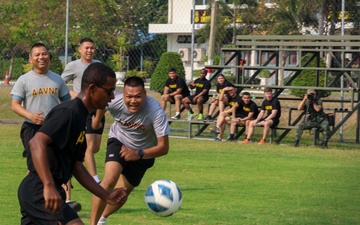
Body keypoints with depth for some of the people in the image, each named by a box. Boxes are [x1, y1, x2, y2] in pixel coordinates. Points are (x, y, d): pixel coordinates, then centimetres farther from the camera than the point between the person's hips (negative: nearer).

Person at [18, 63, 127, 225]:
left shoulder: (79, 116, 17)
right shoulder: (68, 112, -14)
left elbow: (76, 166, 22)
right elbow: (37, 142, -28)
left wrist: (106, 196, 19)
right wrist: (49, 186, -38)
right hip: (40, 192, -11)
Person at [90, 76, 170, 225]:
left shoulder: (156, 111, -36)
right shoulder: (115, 102, -32)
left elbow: (164, 147, -34)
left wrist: (139, 154, -45)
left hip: (143, 153, 1)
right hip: (118, 142, -1)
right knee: (109, 180, -26)